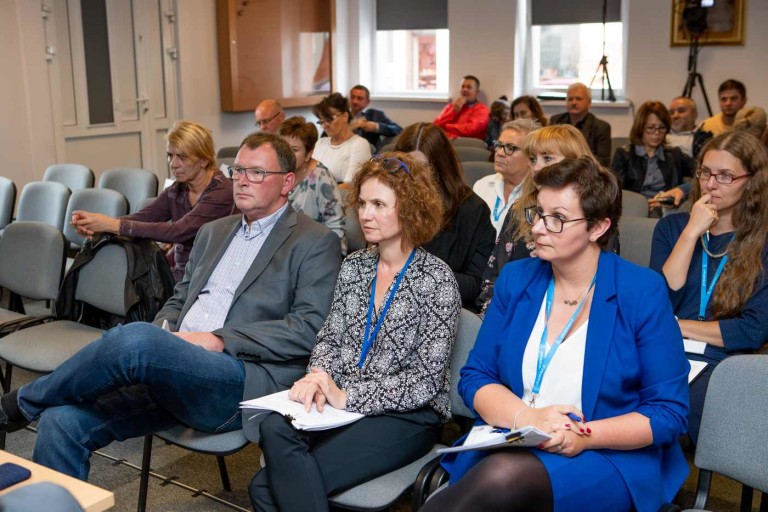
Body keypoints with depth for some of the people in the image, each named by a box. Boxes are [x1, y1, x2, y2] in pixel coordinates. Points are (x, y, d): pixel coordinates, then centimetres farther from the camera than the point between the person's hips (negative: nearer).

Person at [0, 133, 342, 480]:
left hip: (246, 383, -6)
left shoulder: (316, 242, 2)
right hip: (171, 373, 7)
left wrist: (220, 340, -15)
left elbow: (310, 327, -9)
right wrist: (163, 334, 3)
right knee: (61, 421, -15)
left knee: (135, 339, -30)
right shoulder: (213, 233, 24)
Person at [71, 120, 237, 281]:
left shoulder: (222, 192, -15)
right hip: (179, 275, 6)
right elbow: (139, 219, -5)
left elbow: (178, 231, -25)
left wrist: (116, 225, -27)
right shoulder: (177, 191, 7)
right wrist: (95, 225, -23)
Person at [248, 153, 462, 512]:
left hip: (406, 416, -5)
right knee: (274, 429, -26)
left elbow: (425, 380, -12)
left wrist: (347, 396, -18)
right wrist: (318, 378, -12)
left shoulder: (437, 280, -7)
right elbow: (330, 337, 10)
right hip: (340, 404, 5)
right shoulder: (354, 266, 10)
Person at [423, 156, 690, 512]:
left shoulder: (643, 293, -6)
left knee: (505, 475, -35)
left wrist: (585, 436, -19)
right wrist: (528, 418, -15)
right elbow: (475, 377, 6)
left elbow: (669, 412, -5)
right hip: (511, 446, 3)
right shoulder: (516, 279, 6)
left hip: (611, 459, -3)